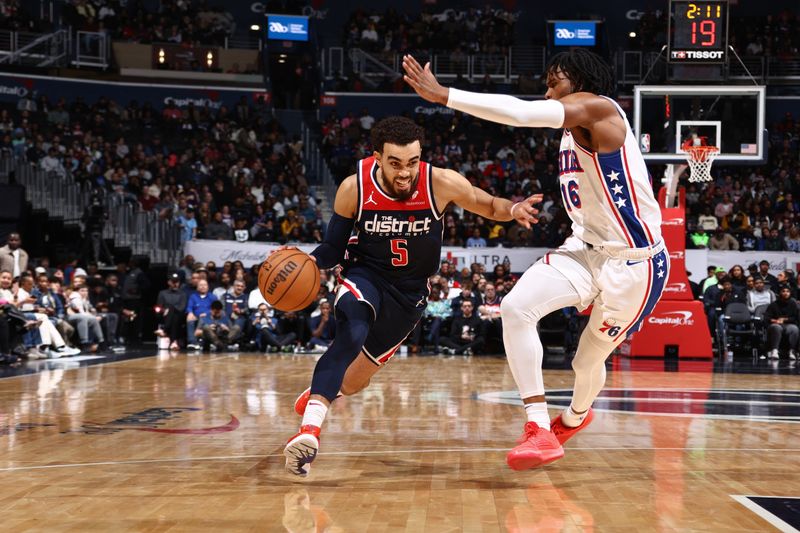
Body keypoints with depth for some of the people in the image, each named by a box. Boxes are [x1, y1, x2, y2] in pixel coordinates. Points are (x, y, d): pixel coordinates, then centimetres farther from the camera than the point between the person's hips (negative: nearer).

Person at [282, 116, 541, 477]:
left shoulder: (441, 183, -20)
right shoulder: (354, 189, -17)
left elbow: (488, 205, -4)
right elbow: (333, 248, -5)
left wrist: (512, 210, -27)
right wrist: (308, 261, -27)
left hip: (409, 292, 2)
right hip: (365, 276, -2)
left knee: (353, 382, 13)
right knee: (351, 334, -37)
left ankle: (319, 392, 49)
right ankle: (309, 430, -40)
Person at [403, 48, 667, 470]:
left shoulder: (595, 107, -17)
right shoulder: (573, 133, 11)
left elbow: (521, 112, -31)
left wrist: (444, 96, -32)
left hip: (634, 264, -8)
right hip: (588, 248, 8)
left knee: (589, 360, 8)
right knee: (516, 307, -15)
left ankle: (575, 416, 43)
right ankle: (539, 431, -13)